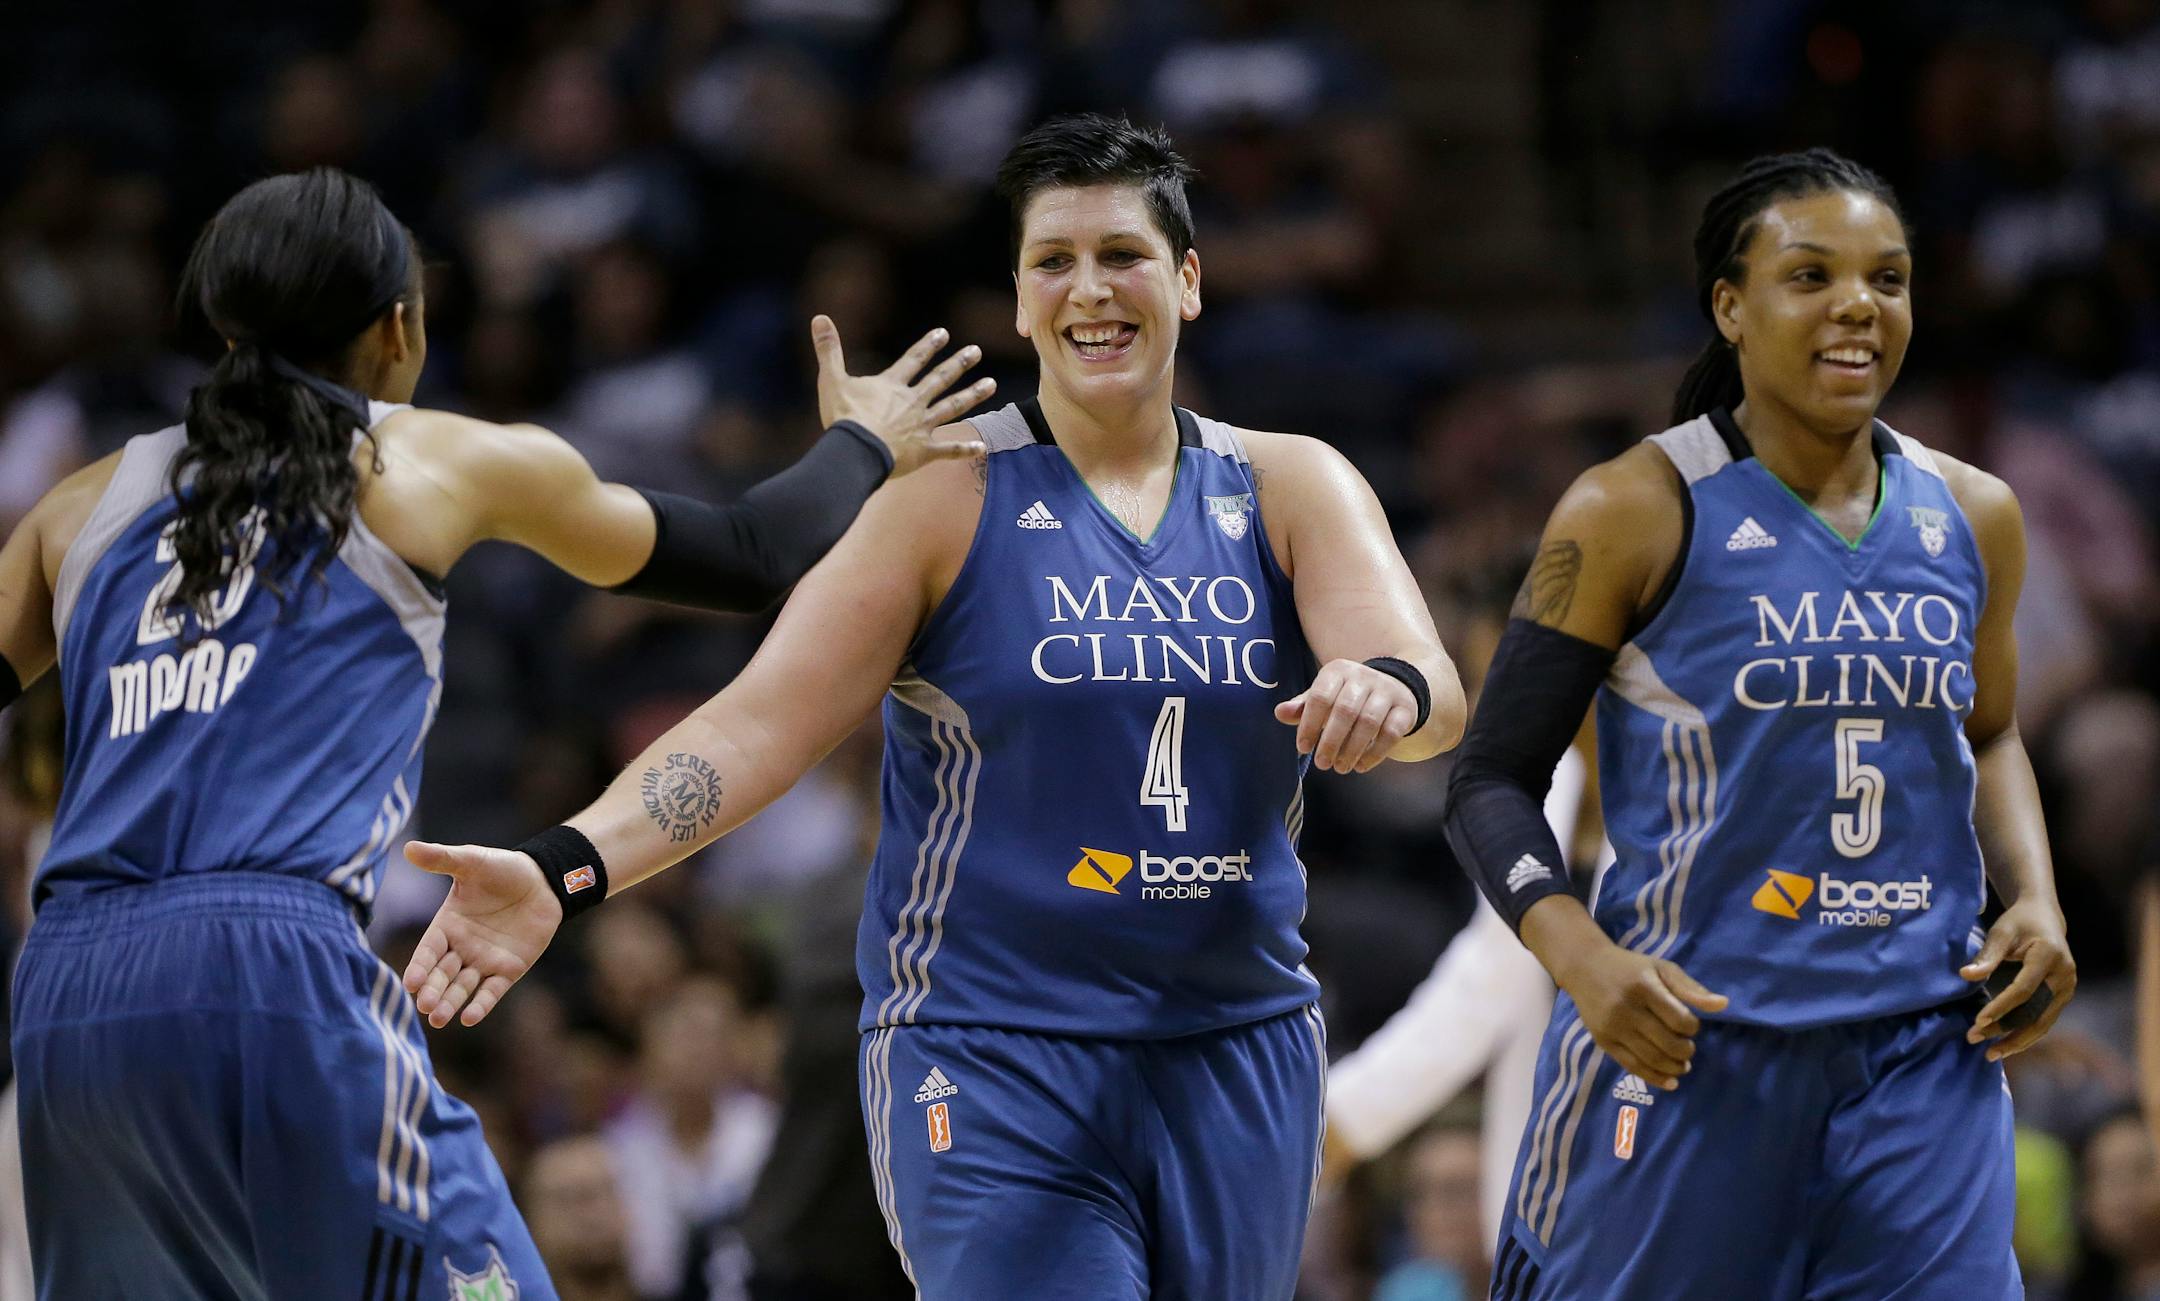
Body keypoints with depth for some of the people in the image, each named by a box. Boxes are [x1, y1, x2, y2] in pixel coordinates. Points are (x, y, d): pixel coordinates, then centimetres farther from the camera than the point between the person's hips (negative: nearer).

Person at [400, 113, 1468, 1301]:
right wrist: (567, 868, -26)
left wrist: (1392, 690, -36)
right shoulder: (949, 495, -4)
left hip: (1238, 1059, 4)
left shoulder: (1292, 489, 4)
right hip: (993, 1063, -4)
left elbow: (1430, 687, -11)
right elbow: (762, 721, -11)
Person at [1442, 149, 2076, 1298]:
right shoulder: (1637, 514, -6)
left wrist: (2033, 895, 6)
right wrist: (1581, 958, -20)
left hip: (1923, 1057, 4)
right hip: (1686, 1041, -4)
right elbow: (1492, 780, -3)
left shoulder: (1970, 520, 9)